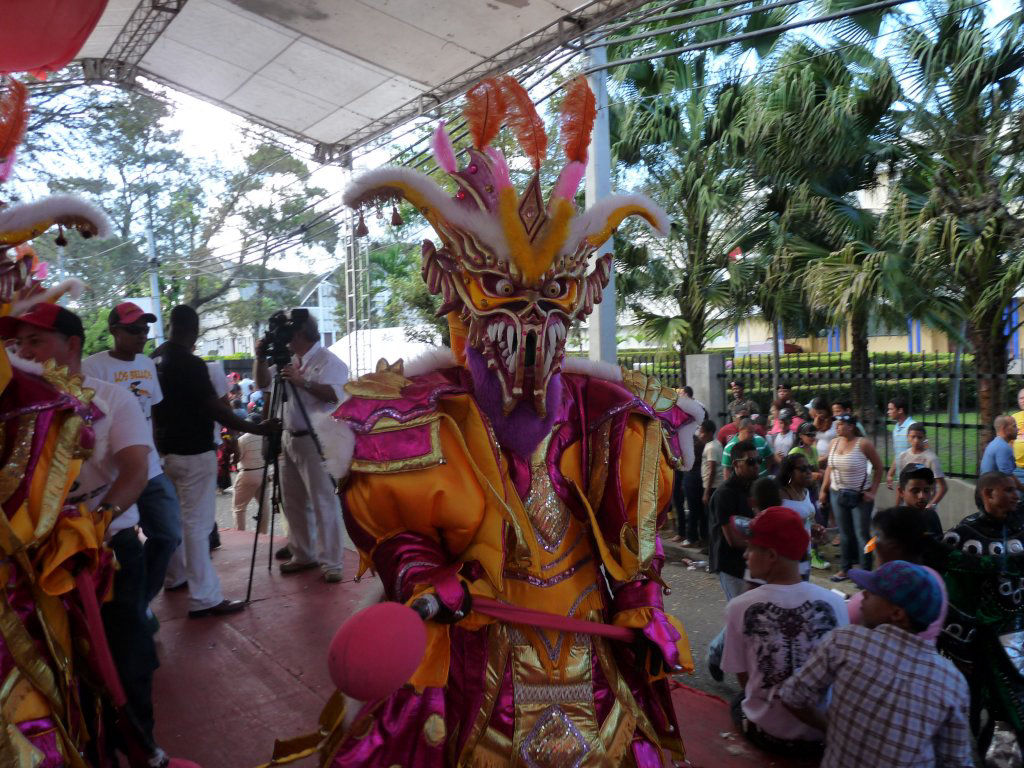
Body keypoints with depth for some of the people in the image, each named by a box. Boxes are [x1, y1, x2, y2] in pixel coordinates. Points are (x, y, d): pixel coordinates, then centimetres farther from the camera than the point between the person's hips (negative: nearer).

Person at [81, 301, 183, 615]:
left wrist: (155, 450, 15)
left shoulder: (148, 365, 11)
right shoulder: (93, 367, -11)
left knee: (168, 535, 9)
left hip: (151, 470, 7)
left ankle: (141, 602, 28)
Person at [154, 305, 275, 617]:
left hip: (167, 448, 9)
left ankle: (176, 575, 37)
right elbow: (216, 409, -19)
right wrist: (256, 428, -11)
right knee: (197, 523, -7)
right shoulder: (191, 364, -20)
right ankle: (204, 598, -4)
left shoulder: (156, 359, 6)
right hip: (193, 451, -9)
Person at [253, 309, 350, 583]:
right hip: (290, 439, 9)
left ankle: (331, 562, -2)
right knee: (293, 501, 13)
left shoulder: (328, 361, -10)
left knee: (323, 503, -7)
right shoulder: (289, 360, 15)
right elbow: (263, 383, 19)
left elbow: (336, 394, -23)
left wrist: (302, 381, -26)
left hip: (316, 441, -8)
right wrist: (261, 359, 4)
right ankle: (303, 555, 25)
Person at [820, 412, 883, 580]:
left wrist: (873, 491, -9)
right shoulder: (834, 443, 4)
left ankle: (865, 571, 9)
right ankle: (844, 568, 21)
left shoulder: (863, 444, -11)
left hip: (860, 495, -5)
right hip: (837, 494, 5)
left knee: (862, 533, 0)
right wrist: (823, 490, 7)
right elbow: (829, 468, 11)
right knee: (844, 533, 12)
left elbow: (878, 467, -5)